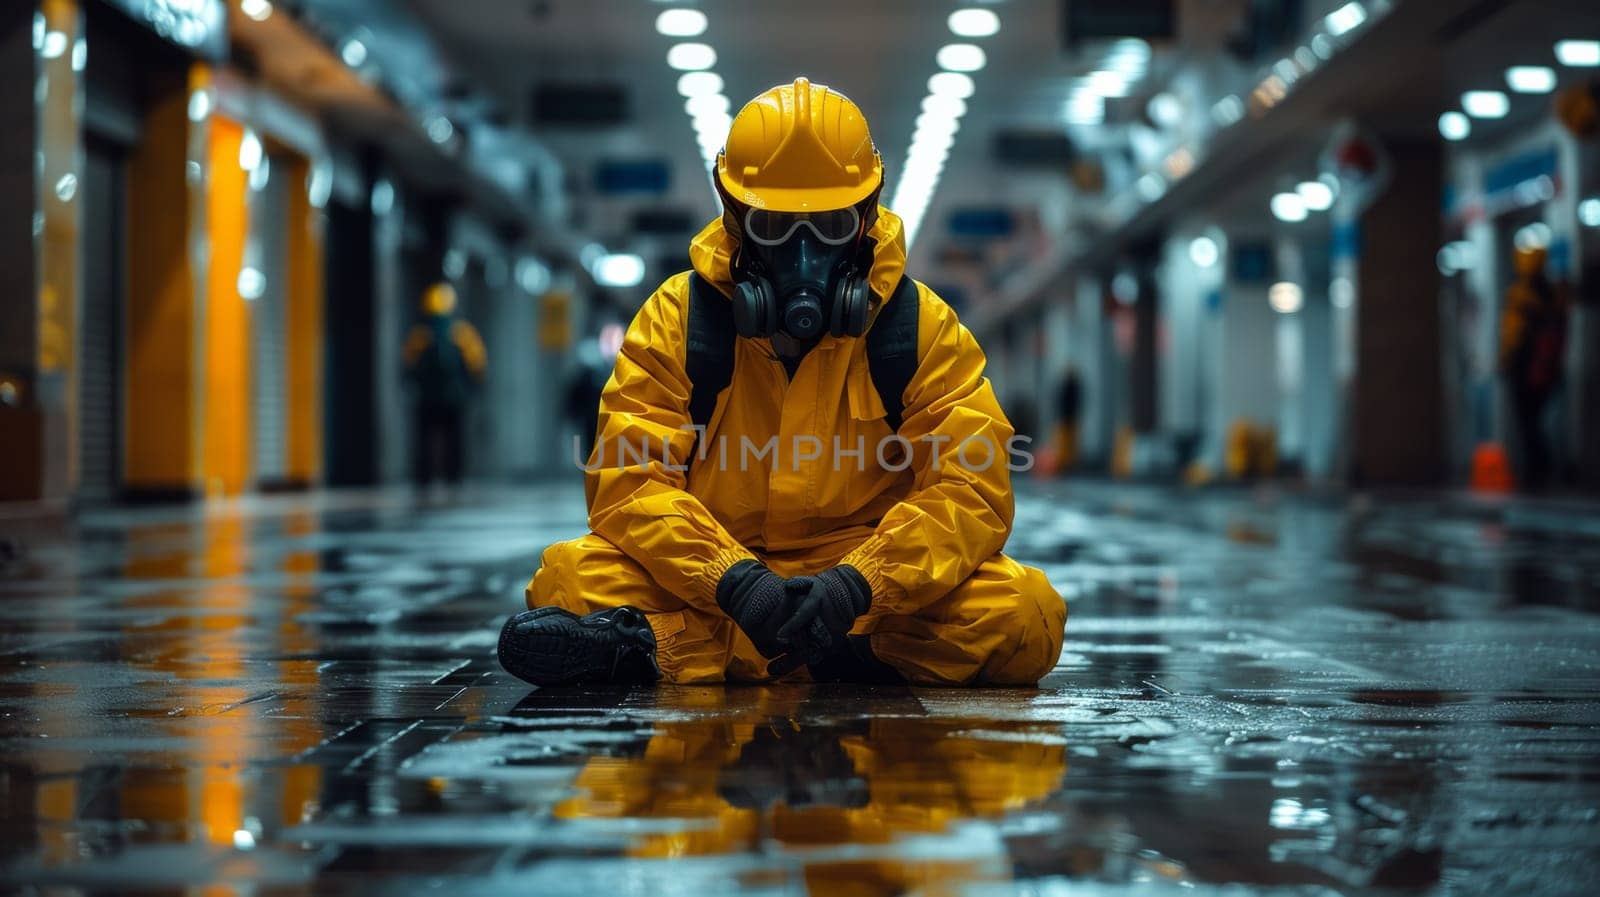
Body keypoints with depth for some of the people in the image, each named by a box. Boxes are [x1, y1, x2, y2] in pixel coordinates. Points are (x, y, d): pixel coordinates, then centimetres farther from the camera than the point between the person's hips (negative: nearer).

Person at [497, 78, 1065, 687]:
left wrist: (857, 584, -26)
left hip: (874, 580, 1)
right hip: (705, 582, 0)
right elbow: (628, 480, -8)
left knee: (1026, 612, -29)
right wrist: (732, 579, -27)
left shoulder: (922, 327, 2)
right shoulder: (678, 317, 1)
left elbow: (971, 488, -8)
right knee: (573, 577, -27)